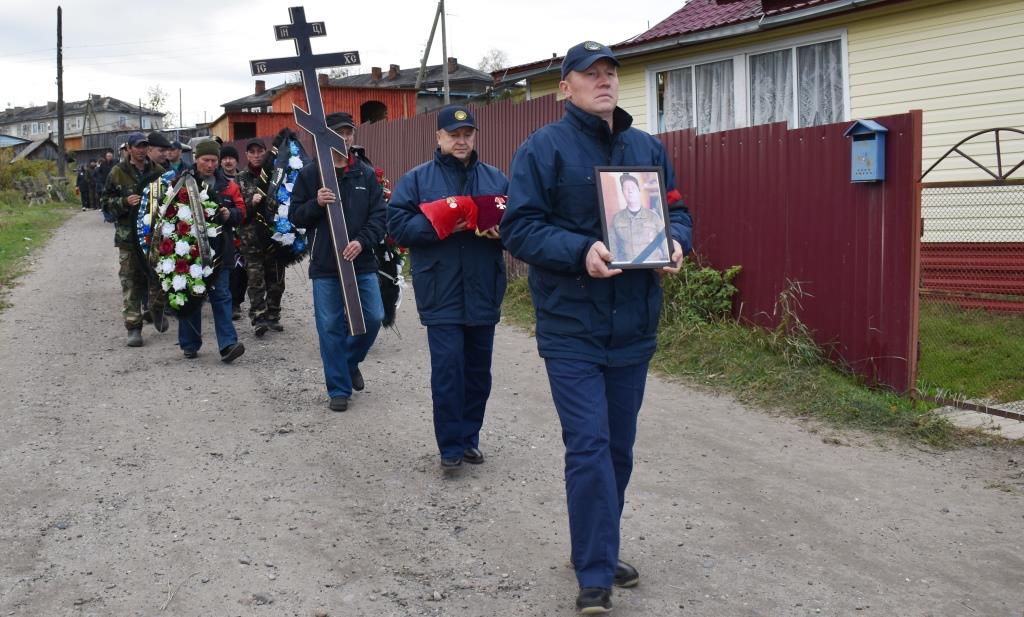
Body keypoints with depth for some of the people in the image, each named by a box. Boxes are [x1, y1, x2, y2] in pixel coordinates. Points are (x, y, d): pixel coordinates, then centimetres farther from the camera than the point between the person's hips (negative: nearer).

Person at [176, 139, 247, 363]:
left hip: (219, 250, 1)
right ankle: (189, 344, 19)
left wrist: (229, 214, -11)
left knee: (221, 296, -1)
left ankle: (227, 344, -5)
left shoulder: (227, 185, 6)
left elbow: (241, 211, 9)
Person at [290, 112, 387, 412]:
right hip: (324, 264, -2)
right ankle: (339, 389, 13)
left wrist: (362, 241, -14)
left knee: (373, 318, 2)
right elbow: (295, 216, 2)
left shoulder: (366, 174, 5)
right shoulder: (309, 174, 1)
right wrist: (316, 203, -17)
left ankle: (350, 361, 31)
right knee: (330, 327, 2)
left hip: (362, 262, 2)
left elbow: (379, 215, 2)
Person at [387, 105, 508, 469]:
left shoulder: (496, 179, 13)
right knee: (447, 368, -8)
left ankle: (470, 438, 23)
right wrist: (437, 227, -18)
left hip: (483, 292, 4)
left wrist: (503, 230, -11)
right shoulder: (416, 179, 4)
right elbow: (397, 225, -4)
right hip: (441, 292, -3)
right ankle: (451, 446, 2)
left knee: (478, 369, 10)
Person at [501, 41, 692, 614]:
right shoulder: (543, 148, -5)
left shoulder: (648, 148, 10)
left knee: (619, 447, 14)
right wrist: (582, 251, -24)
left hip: (634, 325, 6)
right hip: (572, 325, -5)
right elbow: (519, 226, -11)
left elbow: (677, 210, 16)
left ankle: (598, 553, 31)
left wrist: (675, 241, -8)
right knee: (589, 446, -8)